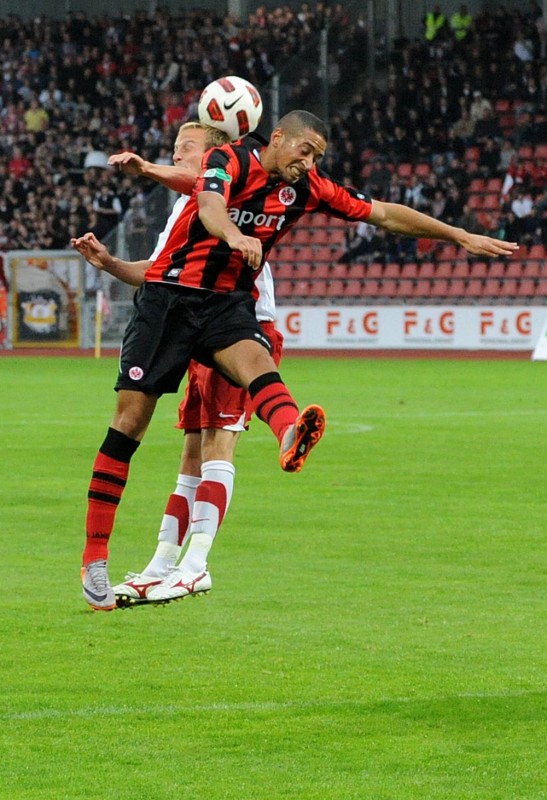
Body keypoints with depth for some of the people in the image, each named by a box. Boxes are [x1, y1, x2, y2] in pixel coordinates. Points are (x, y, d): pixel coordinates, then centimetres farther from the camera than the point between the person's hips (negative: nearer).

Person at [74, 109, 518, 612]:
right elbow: (210, 203, -32)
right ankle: (94, 557, 0)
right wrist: (234, 235, -55)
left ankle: (290, 436, -67)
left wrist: (462, 237, 9)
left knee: (255, 359, -31)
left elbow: (384, 214, 11)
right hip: (170, 294, -3)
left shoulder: (308, 189, 4)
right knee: (131, 419, -7)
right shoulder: (231, 161, -11)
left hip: (228, 304, 3)